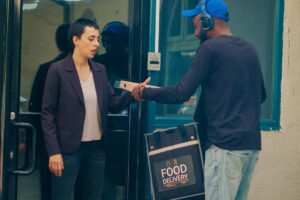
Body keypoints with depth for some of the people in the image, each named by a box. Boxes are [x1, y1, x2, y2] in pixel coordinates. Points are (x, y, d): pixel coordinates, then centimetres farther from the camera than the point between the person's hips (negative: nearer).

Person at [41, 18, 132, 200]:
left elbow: (113, 104, 6)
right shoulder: (58, 70, -8)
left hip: (97, 147, 5)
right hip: (68, 148, -5)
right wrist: (54, 151, -14)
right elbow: (47, 113, -8)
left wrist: (132, 94, -15)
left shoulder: (100, 70, 8)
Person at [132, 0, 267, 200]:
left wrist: (144, 92, 1)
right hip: (252, 143, 8)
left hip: (226, 144, -7)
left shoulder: (210, 48, -8)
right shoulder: (250, 49, 14)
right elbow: (261, 94, 23)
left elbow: (181, 93, -12)